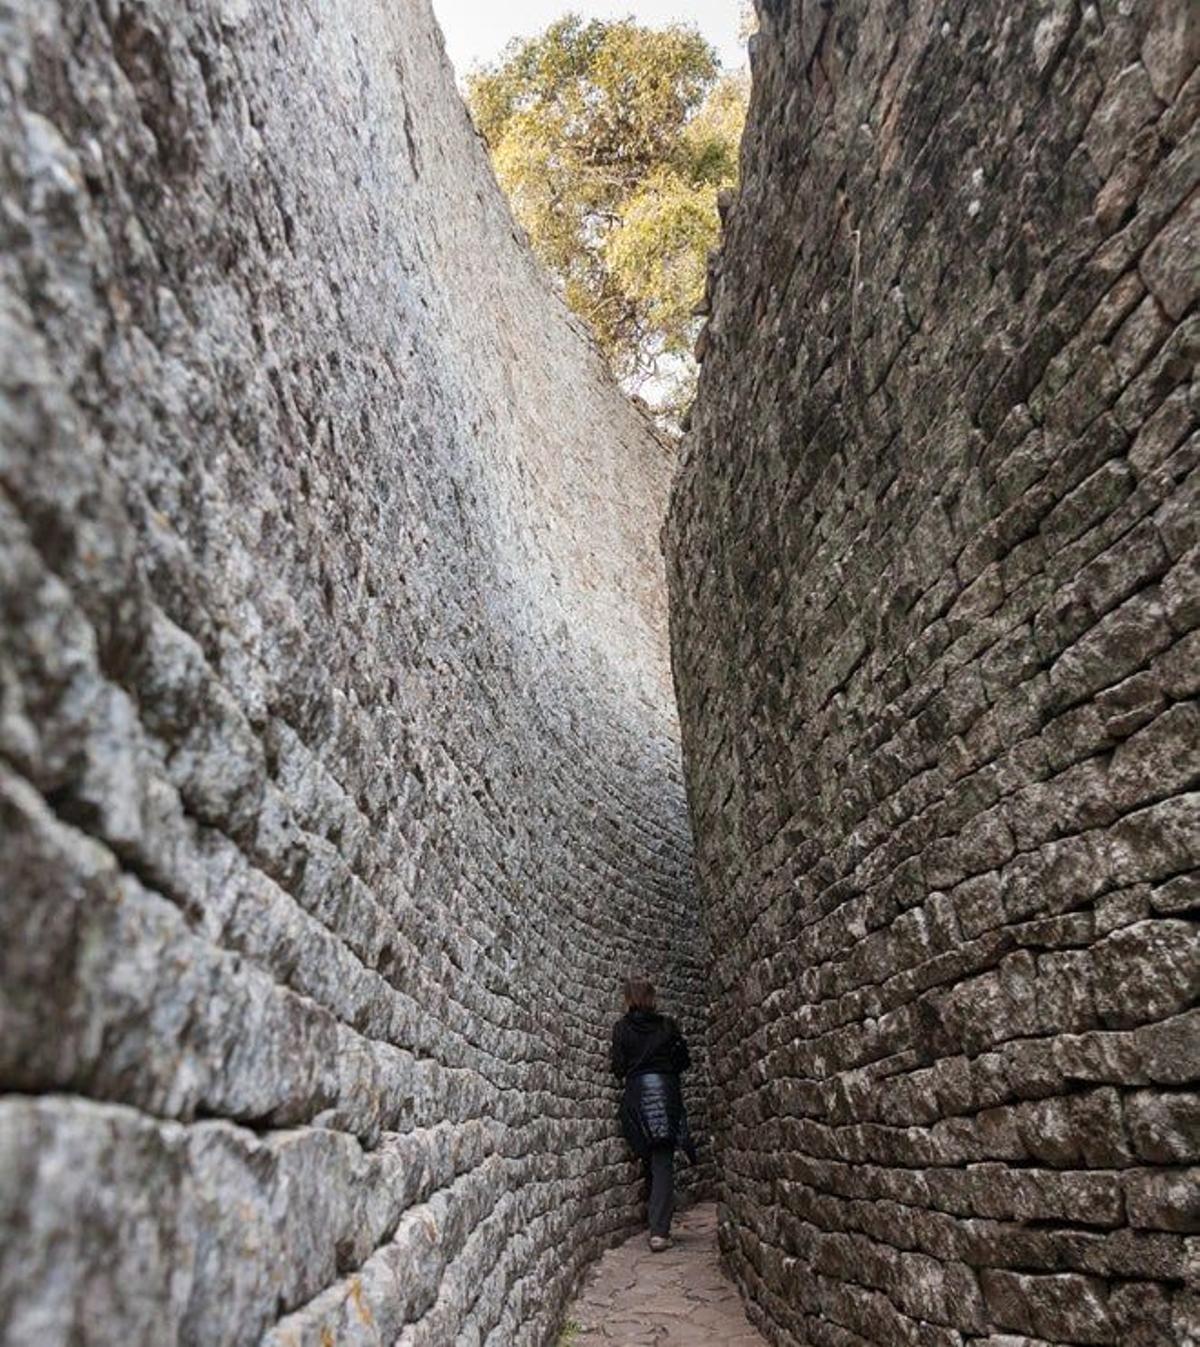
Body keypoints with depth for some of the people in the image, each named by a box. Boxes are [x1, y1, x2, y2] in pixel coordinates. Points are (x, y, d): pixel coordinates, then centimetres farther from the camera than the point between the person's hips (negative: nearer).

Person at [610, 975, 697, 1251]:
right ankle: (659, 1232, -10)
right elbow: (684, 1061, 6)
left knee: (650, 1162, 17)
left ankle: (658, 1226, 24)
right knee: (663, 1164, 0)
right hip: (666, 1093, -1)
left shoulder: (621, 1028, 0)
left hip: (636, 1095, 1)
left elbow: (618, 1068, -1)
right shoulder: (667, 1025, 1)